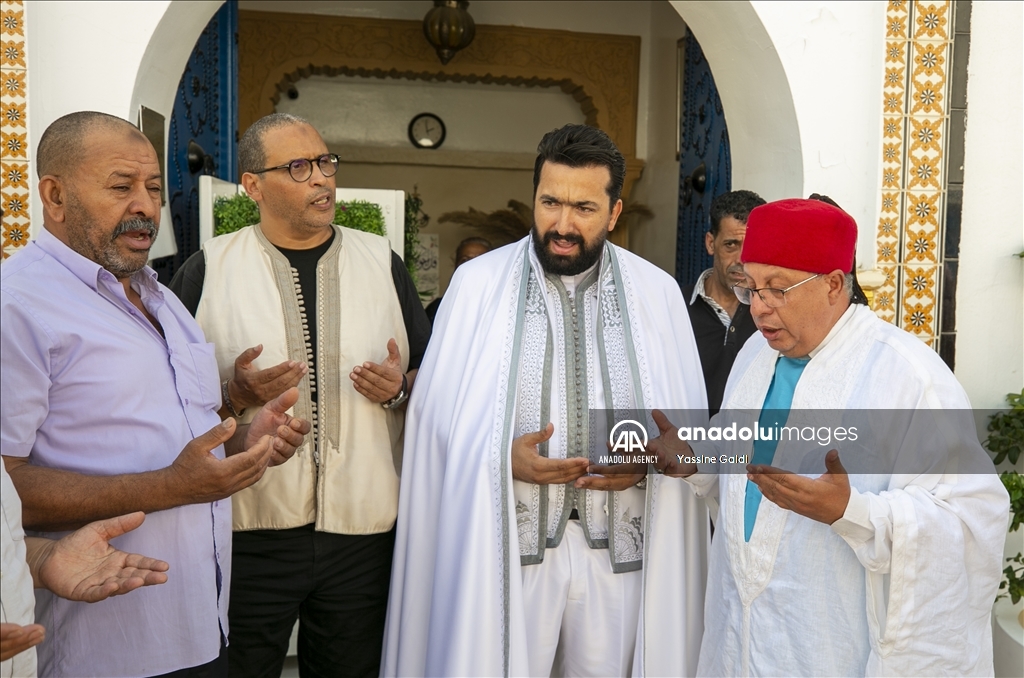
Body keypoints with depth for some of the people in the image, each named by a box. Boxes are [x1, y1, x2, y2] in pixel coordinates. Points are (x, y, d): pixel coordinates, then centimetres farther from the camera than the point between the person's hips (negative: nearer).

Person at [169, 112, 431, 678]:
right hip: (247, 530, -1)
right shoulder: (209, 268, 0)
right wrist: (236, 394, -16)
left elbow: (428, 376, 11)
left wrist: (398, 389, -10)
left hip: (361, 527, 2)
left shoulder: (382, 262, 6)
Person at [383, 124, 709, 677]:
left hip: (619, 544, 2)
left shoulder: (657, 293, 4)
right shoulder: (478, 283, -1)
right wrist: (503, 457, -16)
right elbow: (440, 415, 0)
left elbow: (690, 418, 7)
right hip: (504, 542, -1)